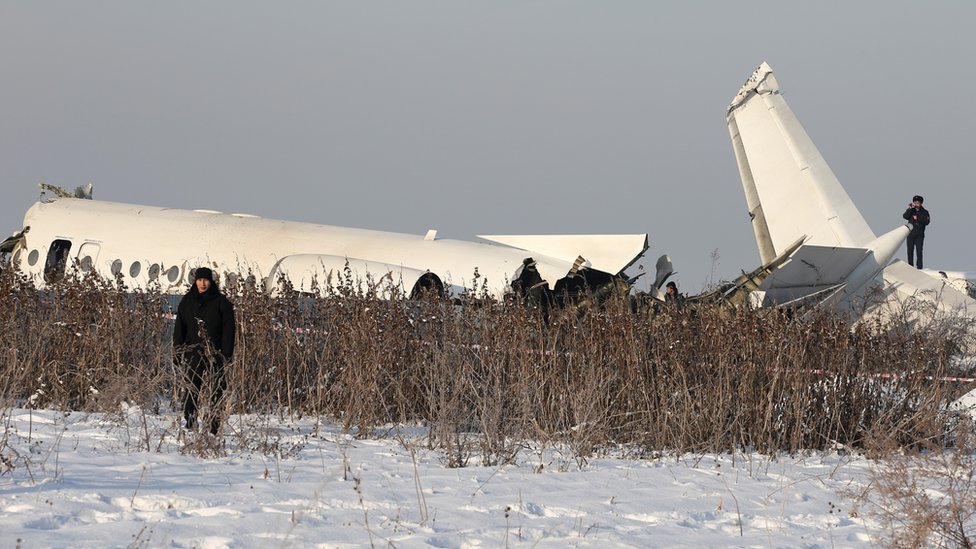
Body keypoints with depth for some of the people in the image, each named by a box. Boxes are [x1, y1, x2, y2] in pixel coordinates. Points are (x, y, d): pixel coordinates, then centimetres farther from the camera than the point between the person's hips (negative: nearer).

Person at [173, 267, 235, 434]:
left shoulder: (221, 302, 4)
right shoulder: (187, 301, 11)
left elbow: (228, 329, 1)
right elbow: (179, 328, 11)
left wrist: (227, 353, -8)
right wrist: (177, 351, 2)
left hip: (215, 353, -2)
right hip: (193, 353, 2)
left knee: (217, 390, -5)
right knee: (192, 389, -3)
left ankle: (215, 427, -3)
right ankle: (190, 424, -1)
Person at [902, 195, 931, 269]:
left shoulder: (924, 212, 7)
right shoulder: (911, 211, 10)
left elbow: (926, 221, -5)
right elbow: (905, 216, -6)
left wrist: (917, 219, -12)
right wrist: (910, 208, -14)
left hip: (919, 235, -2)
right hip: (910, 234, 2)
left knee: (919, 251, -9)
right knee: (910, 251, 2)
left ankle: (919, 266, -10)